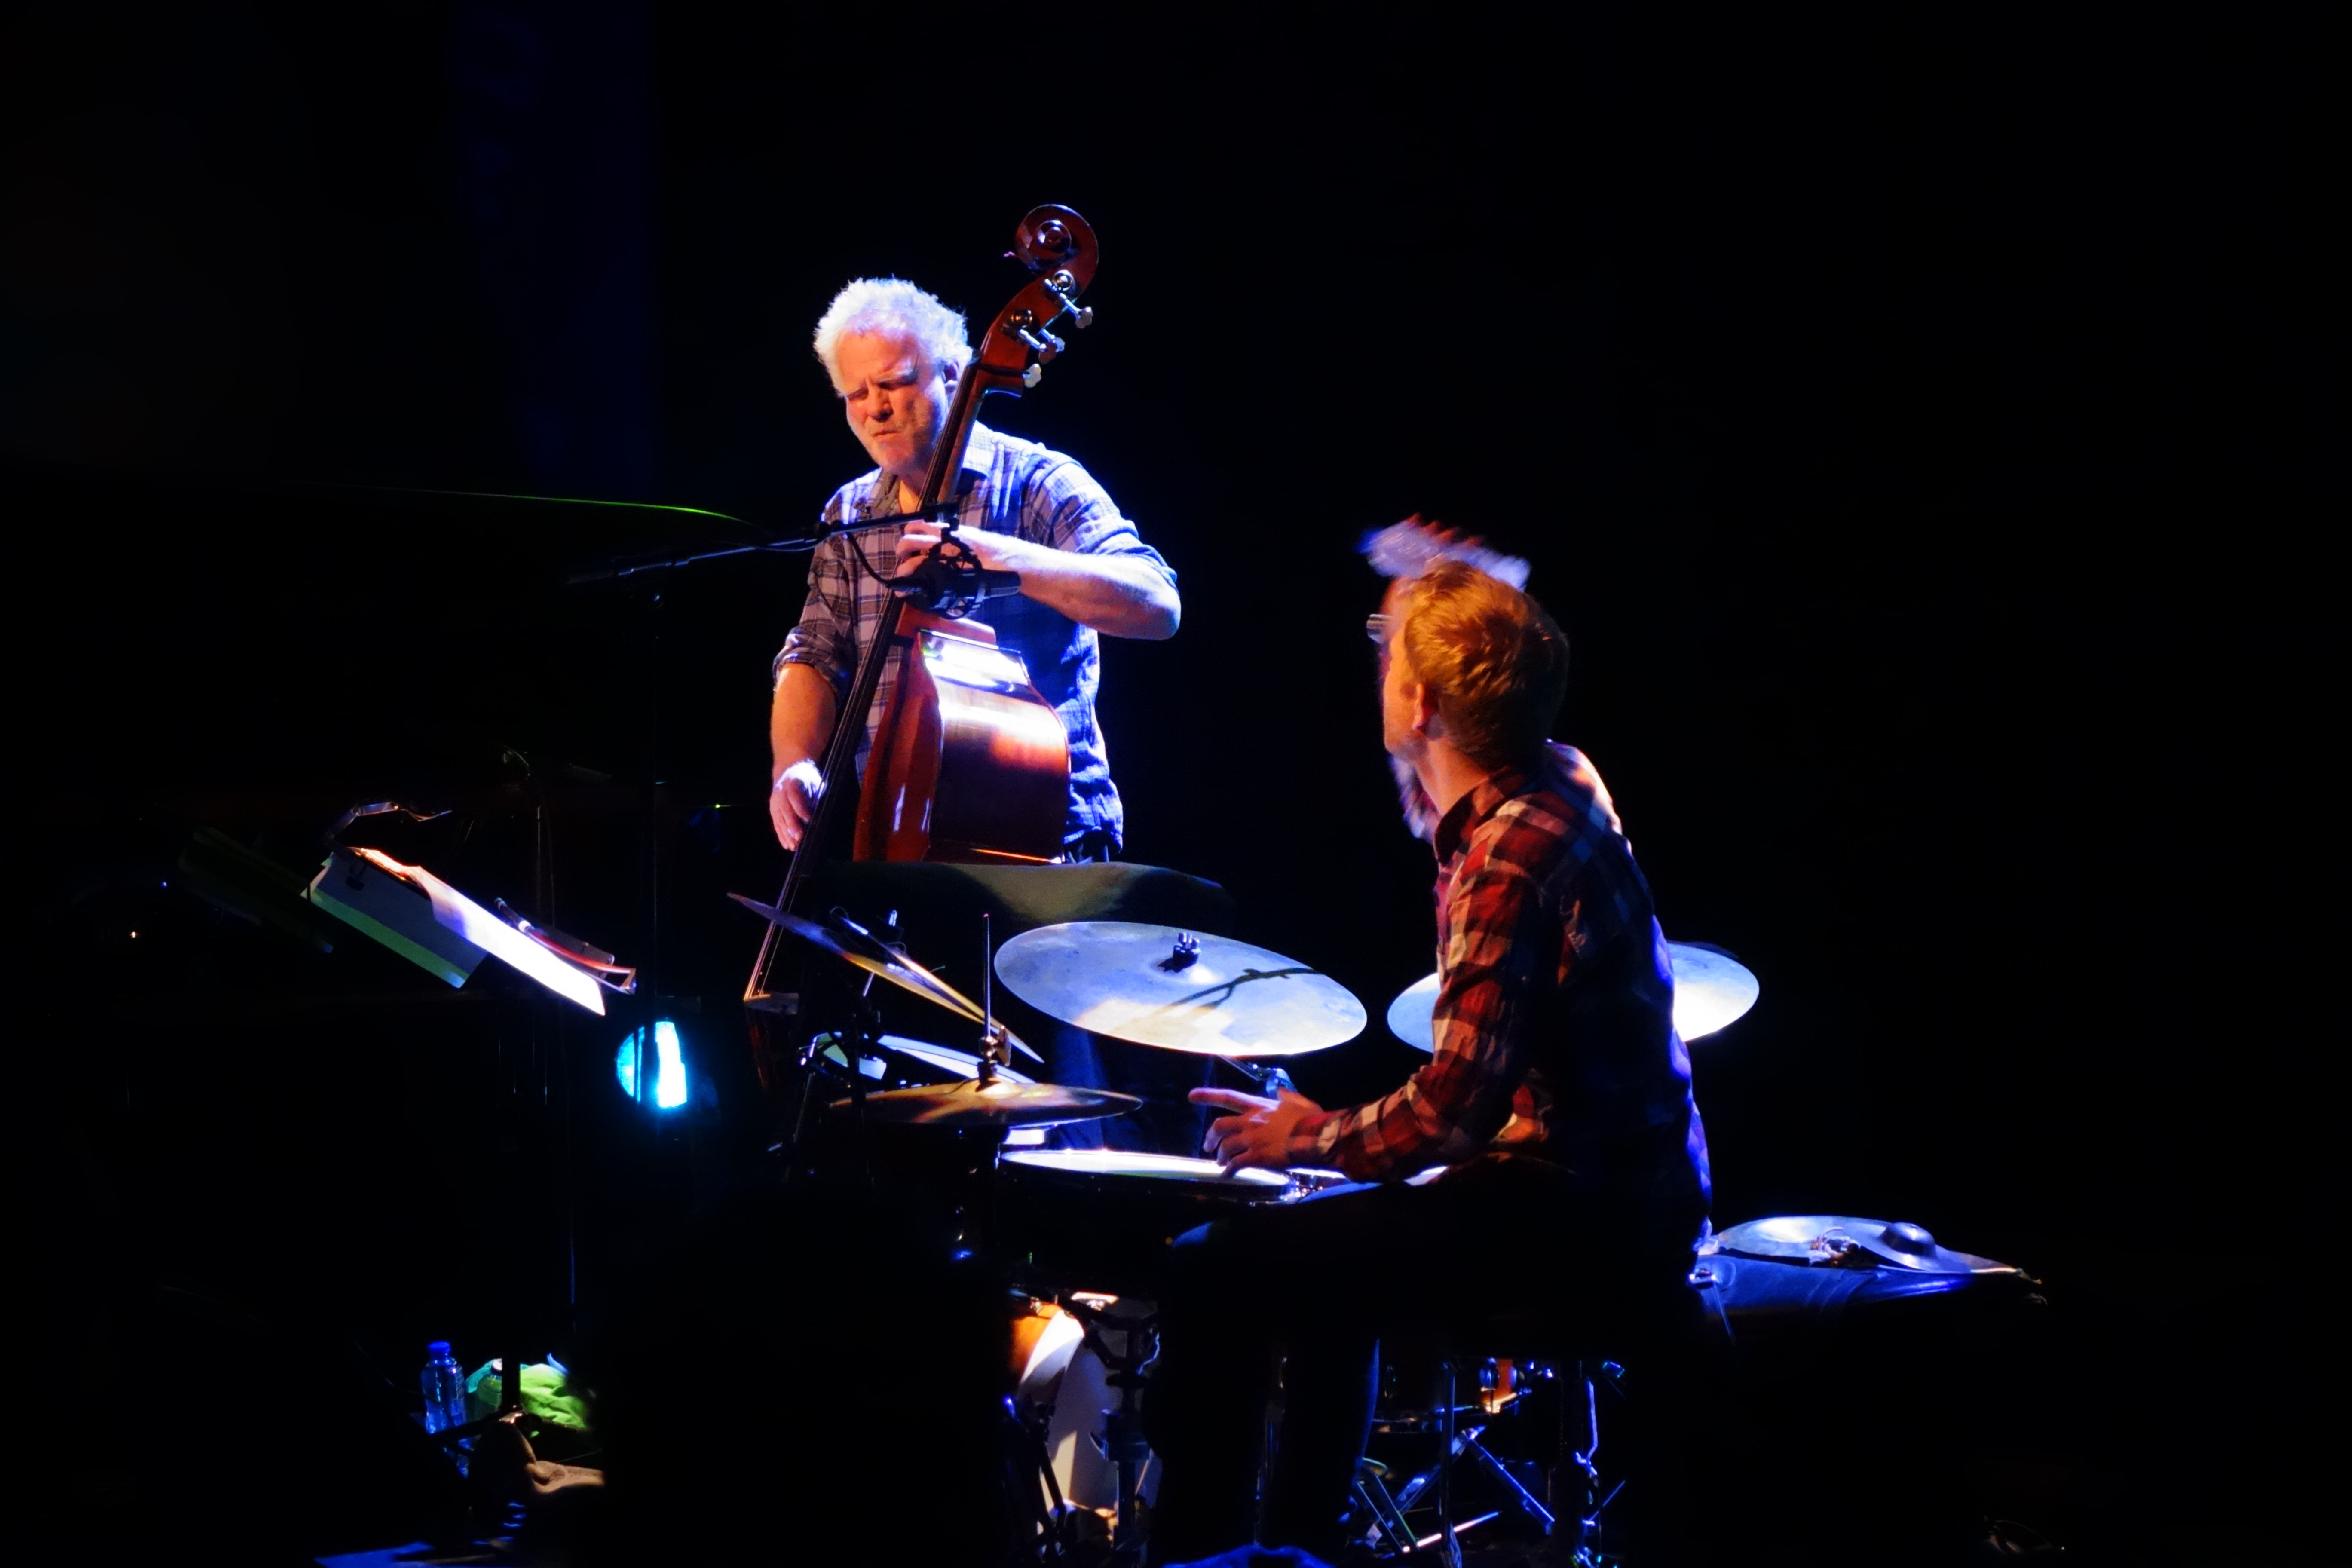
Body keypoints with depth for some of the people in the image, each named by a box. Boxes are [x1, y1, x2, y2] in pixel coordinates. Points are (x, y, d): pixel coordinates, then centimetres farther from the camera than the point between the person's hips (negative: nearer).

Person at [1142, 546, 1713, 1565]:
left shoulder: (1514, 855, -23)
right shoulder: (1557, 783, 6)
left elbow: (1456, 1106, -27)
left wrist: (1314, 1139, -11)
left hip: (1583, 1216, -11)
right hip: (1622, 1190, 11)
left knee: (1216, 1271, -13)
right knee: (1324, 1246, 33)